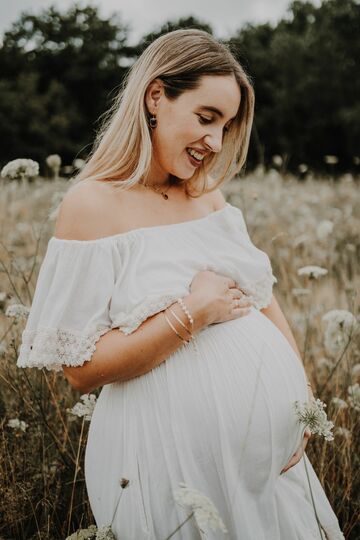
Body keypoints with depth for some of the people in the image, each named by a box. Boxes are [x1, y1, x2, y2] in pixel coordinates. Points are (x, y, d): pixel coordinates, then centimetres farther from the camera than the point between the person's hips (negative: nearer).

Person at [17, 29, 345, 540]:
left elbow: (265, 299, 10)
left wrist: (303, 397, -4)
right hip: (176, 450, -6)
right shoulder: (92, 205, -11)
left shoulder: (210, 196, 8)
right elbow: (81, 368, -13)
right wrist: (194, 313, -18)